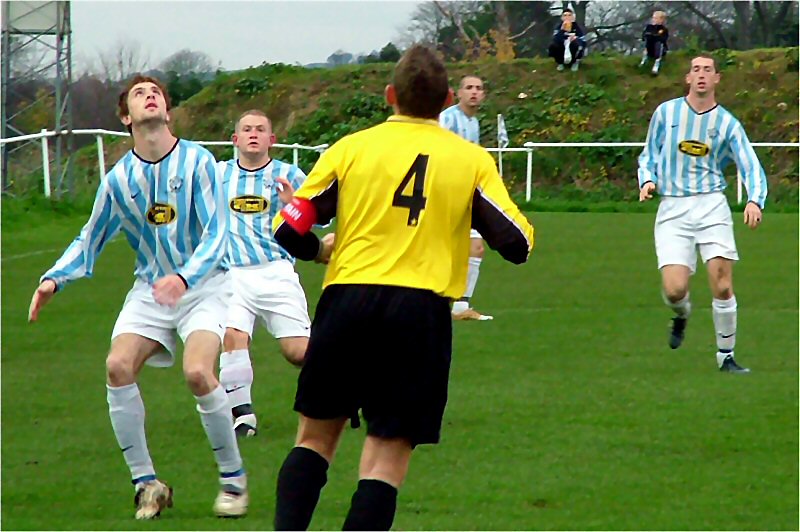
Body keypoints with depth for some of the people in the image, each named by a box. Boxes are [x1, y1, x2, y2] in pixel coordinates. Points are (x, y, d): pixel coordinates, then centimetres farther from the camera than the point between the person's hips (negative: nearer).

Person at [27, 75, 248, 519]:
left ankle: (233, 478, -5)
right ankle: (146, 482, -8)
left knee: (198, 372, -25)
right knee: (118, 366, -20)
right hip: (149, 290, 3)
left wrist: (185, 277, -31)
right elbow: (90, 241, 11)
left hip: (202, 287, -3)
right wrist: (53, 280, -6)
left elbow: (216, 233, -14)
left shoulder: (197, 162, -9)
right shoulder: (118, 178, 0)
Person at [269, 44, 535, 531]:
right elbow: (516, 244, 2)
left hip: (348, 297, 1)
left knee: (316, 436, 16)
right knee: (389, 455, 0)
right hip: (421, 308, -1)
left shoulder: (351, 148, 7)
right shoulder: (472, 160, 5)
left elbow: (289, 230, 5)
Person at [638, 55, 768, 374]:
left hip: (711, 206, 0)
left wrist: (755, 201, -18)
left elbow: (751, 168, 1)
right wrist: (647, 180, -4)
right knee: (674, 290, -12)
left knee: (722, 286, -11)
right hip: (672, 210, 0)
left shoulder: (727, 123, 5)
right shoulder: (666, 113, 7)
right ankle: (682, 315, 26)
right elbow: (648, 155, 17)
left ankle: (726, 356, 6)